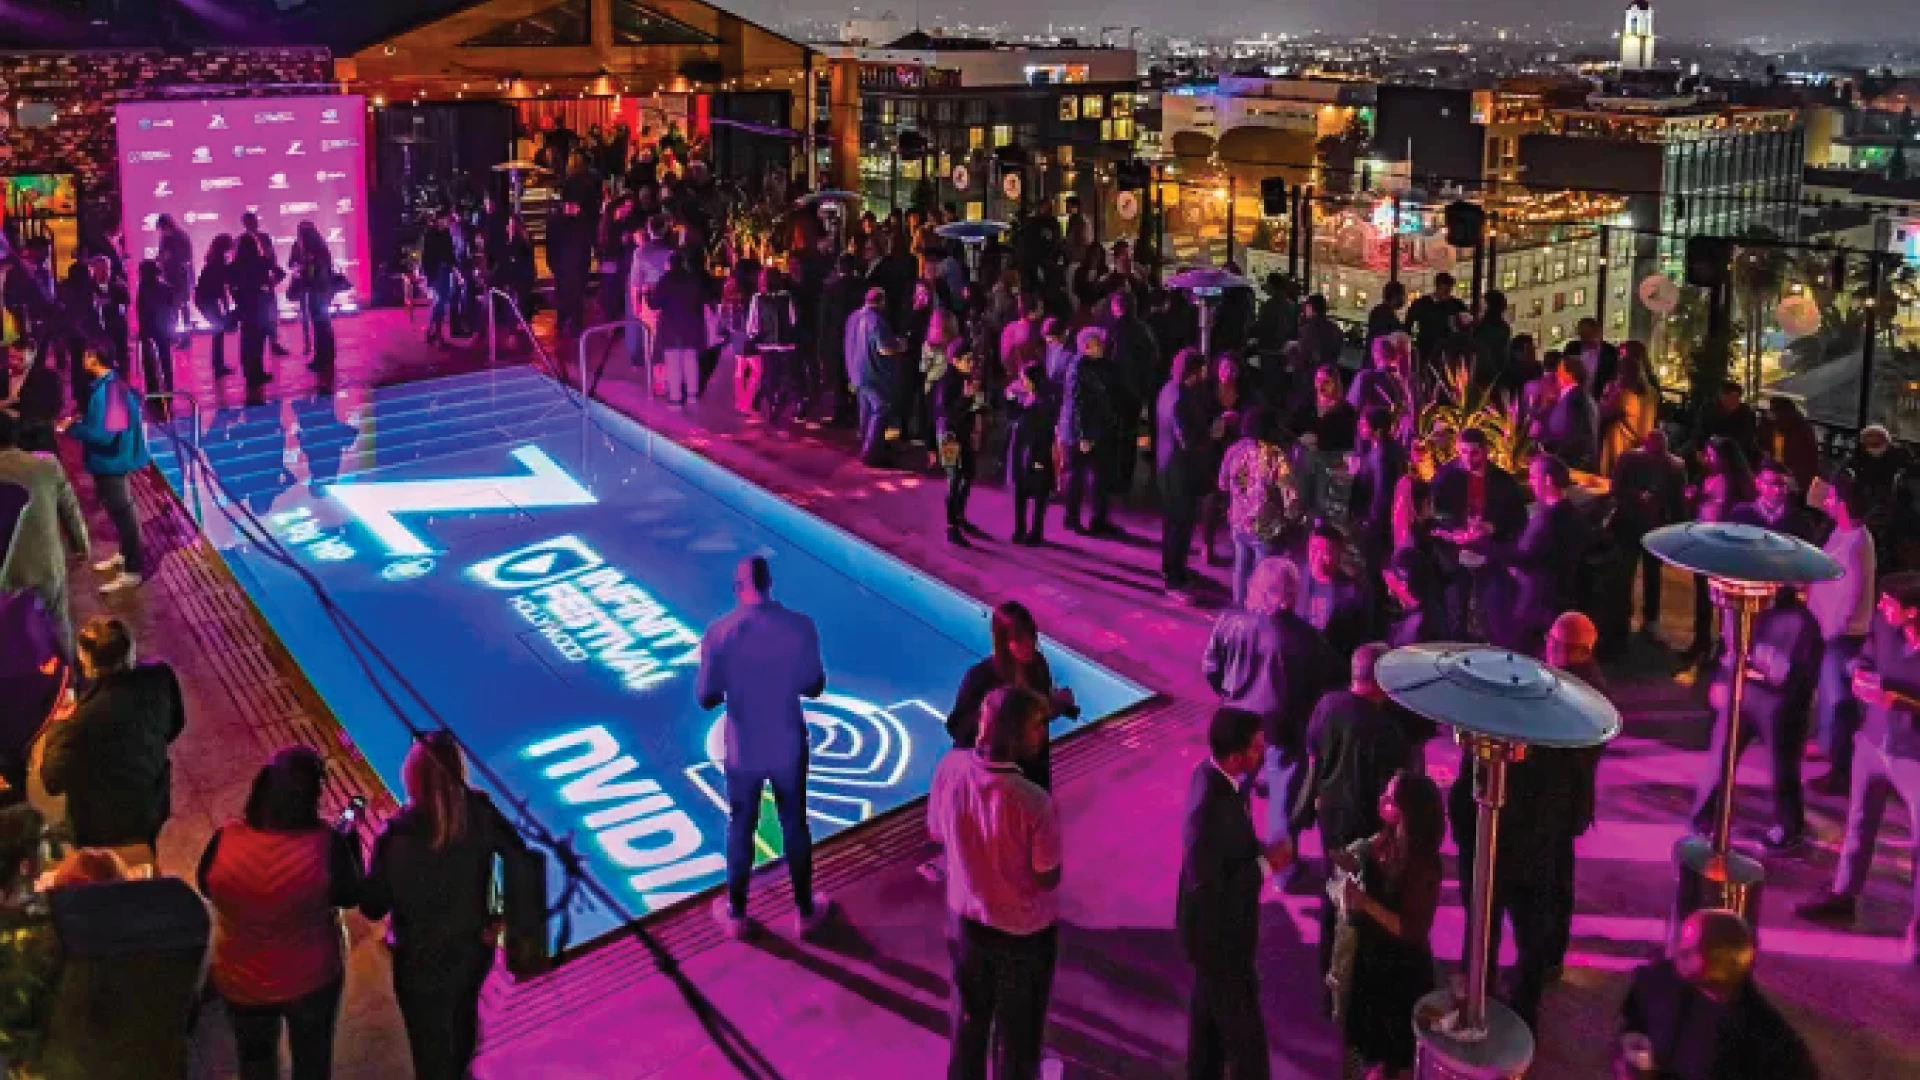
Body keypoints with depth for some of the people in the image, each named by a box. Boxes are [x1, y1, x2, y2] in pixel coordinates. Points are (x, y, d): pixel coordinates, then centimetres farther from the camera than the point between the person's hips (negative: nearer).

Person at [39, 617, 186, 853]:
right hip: (152, 805, 5)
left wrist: (58, 727, -8)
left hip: (104, 825, -5)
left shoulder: (85, 719, -37)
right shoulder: (159, 679, -22)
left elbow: (53, 781, -20)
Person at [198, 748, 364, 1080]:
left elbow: (206, 887, -2)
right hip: (311, 978, -2)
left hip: (241, 979, 2)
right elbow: (351, 897, -9)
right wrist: (349, 839, 1)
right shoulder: (327, 845, -27)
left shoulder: (227, 839, -22)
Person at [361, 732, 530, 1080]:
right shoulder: (480, 815, -20)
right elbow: (522, 858, -7)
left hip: (422, 962, -4)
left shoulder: (397, 838, -30)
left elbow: (373, 908, -19)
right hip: (474, 947, 4)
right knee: (462, 1017, 34)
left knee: (431, 1046, 19)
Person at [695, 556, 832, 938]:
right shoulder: (801, 626, -15)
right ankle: (806, 911, 34)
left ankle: (736, 913, 36)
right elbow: (814, 687, -3)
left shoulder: (718, 634, -17)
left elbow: (706, 698, -8)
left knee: (740, 829, 19)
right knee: (795, 827, 18)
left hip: (743, 751, 0)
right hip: (789, 748, 0)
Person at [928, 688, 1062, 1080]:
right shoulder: (1034, 803, -35)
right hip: (1025, 931, -4)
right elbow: (1048, 878, -20)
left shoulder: (950, 768, -20)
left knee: (969, 1019, 29)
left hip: (966, 918, 5)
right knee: (1017, 1032, 22)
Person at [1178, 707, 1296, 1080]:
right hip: (1218, 931, -9)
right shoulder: (1209, 805, -36)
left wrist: (1262, 850, -6)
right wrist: (1266, 865, -24)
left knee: (1209, 1010, 26)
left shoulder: (1215, 774, -7)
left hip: (1216, 924, 9)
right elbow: (1208, 884, -30)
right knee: (1243, 1029, 9)